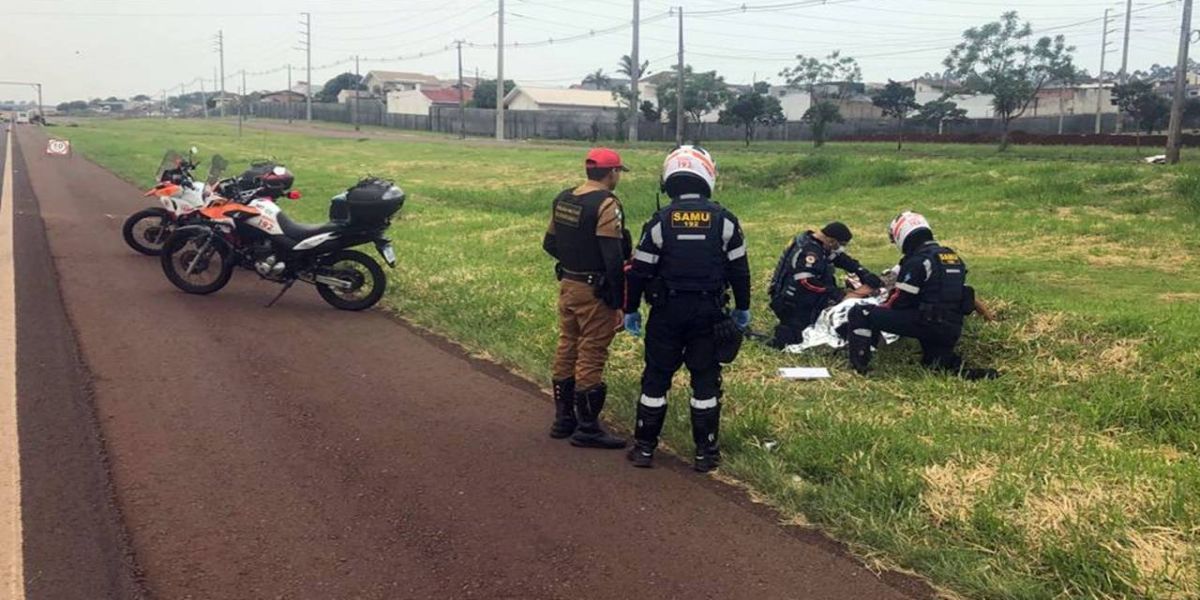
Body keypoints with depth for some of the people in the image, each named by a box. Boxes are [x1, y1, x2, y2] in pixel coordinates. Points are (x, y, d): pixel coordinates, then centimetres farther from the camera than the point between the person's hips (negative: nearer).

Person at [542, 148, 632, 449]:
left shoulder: (563, 199, 7)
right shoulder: (606, 205, -18)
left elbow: (550, 243, 14)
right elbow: (613, 259, -22)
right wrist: (619, 304, -18)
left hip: (567, 285, 8)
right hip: (594, 291, -8)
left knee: (566, 349, 17)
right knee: (591, 357, 0)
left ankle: (563, 419, 28)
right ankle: (587, 428, 9)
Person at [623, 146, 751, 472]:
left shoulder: (660, 221, -6)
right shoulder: (724, 219, -4)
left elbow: (639, 270, -3)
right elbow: (739, 268, 2)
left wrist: (631, 309, 8)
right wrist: (742, 308, 14)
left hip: (667, 311, 0)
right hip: (708, 311, 1)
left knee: (656, 377, 8)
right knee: (706, 379, 8)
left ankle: (644, 447, 14)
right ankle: (706, 452, 13)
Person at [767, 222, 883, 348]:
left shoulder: (821, 245, 5)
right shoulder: (809, 252, -26)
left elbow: (841, 258, 10)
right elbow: (806, 282, -34)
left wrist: (863, 273, -3)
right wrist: (836, 294, -30)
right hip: (790, 303, -10)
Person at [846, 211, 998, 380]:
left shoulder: (917, 260, -10)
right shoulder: (954, 257, 16)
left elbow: (899, 301, -9)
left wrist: (879, 308, 11)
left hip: (927, 322, -8)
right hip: (953, 329, 8)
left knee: (860, 314, -6)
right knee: (935, 363, 32)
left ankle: (859, 368, -12)